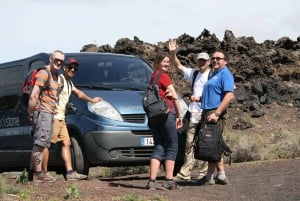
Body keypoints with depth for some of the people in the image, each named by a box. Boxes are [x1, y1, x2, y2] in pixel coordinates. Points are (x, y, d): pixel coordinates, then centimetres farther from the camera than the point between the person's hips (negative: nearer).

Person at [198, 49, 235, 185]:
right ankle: (221, 176, 13)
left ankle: (210, 176, -6)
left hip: (216, 113, -10)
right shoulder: (214, 74, 22)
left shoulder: (225, 74, -7)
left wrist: (216, 113, -25)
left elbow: (229, 95, -19)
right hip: (207, 112, 10)